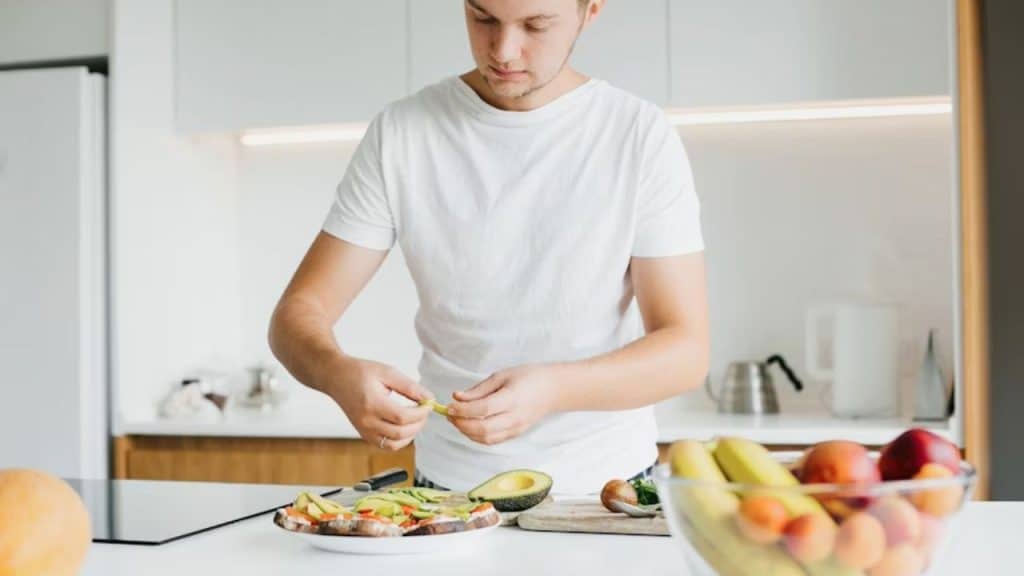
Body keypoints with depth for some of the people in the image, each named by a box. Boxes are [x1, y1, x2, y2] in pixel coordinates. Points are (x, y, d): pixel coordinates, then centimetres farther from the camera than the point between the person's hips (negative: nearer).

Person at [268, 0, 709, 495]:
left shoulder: (642, 137, -4)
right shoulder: (399, 134, -1)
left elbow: (686, 349, -7)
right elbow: (298, 312, 0)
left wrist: (552, 389, -25)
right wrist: (341, 375, -24)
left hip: (610, 487, 0)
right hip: (449, 487, 1)